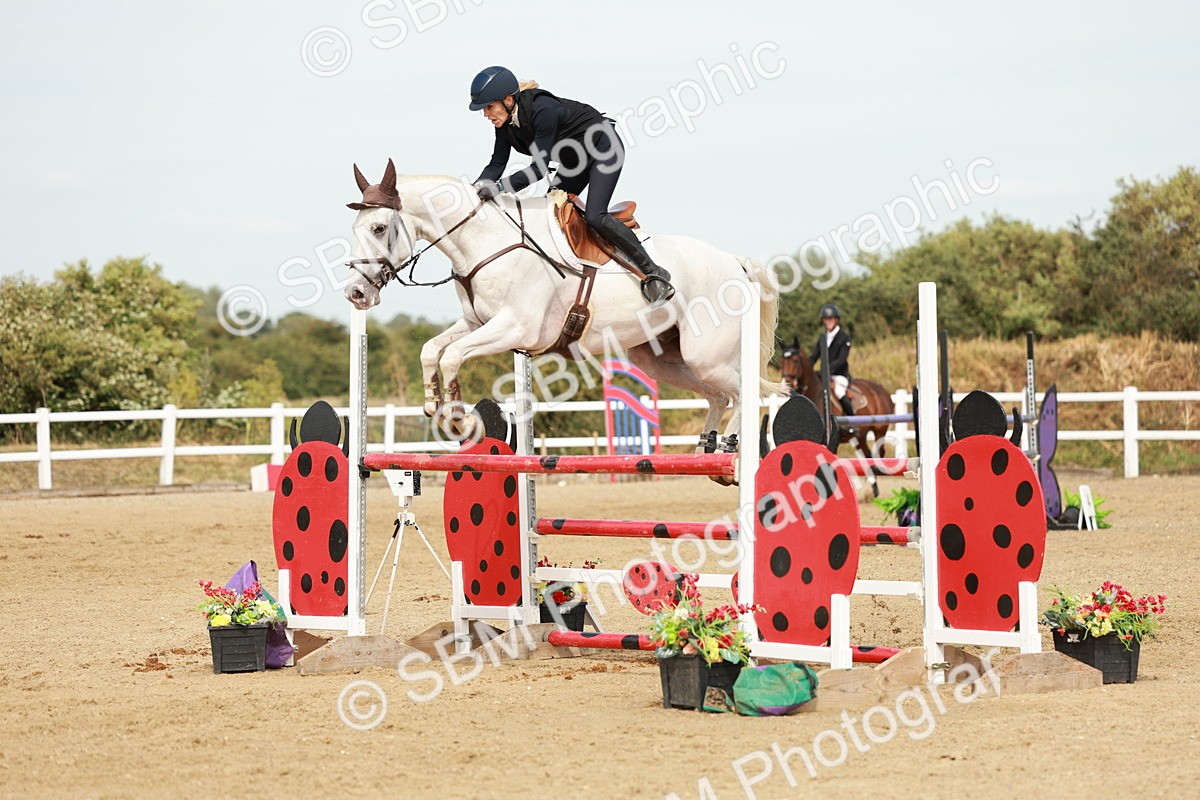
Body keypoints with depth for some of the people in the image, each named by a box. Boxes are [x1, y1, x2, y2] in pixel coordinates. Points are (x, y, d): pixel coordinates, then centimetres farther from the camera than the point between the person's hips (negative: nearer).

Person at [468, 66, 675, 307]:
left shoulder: (543, 109, -34)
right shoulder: (505, 123, -9)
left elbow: (540, 168, -34)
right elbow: (497, 165, -5)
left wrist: (499, 187, -39)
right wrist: (475, 189, -22)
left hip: (604, 147, -9)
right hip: (576, 158, 10)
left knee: (595, 216, -22)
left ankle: (655, 275, -17)